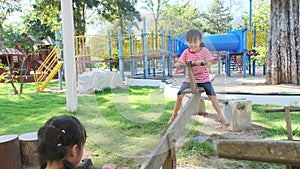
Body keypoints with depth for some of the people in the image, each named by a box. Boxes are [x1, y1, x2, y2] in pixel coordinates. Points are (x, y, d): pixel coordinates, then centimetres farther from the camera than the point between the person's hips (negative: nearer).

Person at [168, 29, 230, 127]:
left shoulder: (204, 51, -5)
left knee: (212, 96, -13)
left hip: (204, 79, -2)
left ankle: (221, 116, -3)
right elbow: (179, 63, -2)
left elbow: (209, 64, -14)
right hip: (189, 79, 2)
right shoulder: (186, 52, 2)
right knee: (179, 95, -8)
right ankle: (174, 115, 11)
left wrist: (202, 63, -36)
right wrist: (177, 64, -27)